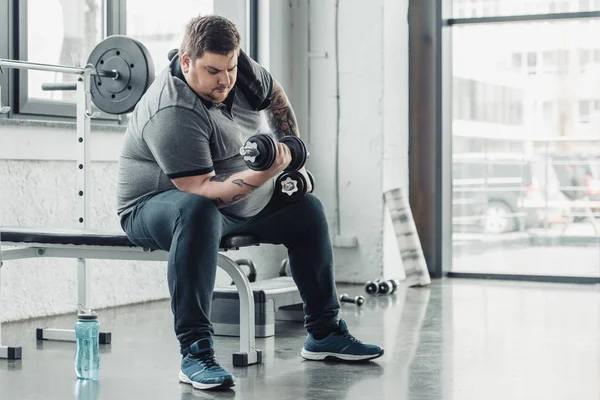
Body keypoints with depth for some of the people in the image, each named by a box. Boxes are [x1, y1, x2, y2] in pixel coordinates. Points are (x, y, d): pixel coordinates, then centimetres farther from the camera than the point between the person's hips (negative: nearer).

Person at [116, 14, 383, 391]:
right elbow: (201, 191, -34)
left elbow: (275, 97, 12)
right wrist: (264, 175, -42)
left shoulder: (239, 68, -8)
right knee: (199, 212, -41)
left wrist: (293, 158, 10)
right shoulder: (173, 115, -32)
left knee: (307, 209, 11)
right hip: (160, 205, -9)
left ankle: (325, 333, 21)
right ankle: (195, 352, -39)